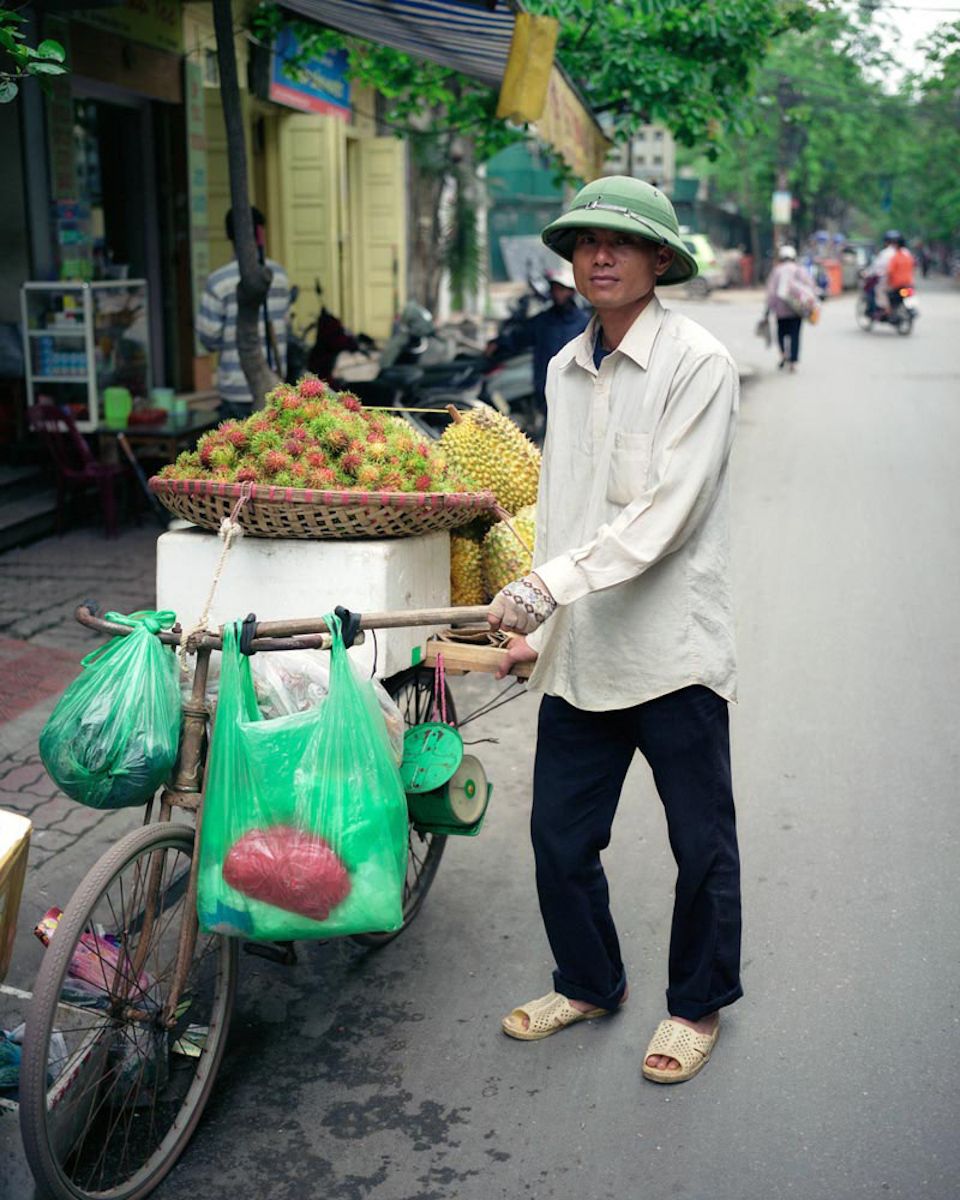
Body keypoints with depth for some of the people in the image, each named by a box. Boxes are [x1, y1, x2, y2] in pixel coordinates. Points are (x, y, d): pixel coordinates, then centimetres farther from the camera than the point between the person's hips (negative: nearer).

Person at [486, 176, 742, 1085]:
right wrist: (538, 621, 14)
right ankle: (589, 984, 35)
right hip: (580, 651, 6)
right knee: (559, 836, 11)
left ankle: (696, 1006, 31)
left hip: (672, 647, -6)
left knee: (701, 844, 9)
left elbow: (665, 513, -19)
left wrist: (552, 583, -25)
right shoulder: (565, 368, 11)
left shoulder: (697, 363, -10)